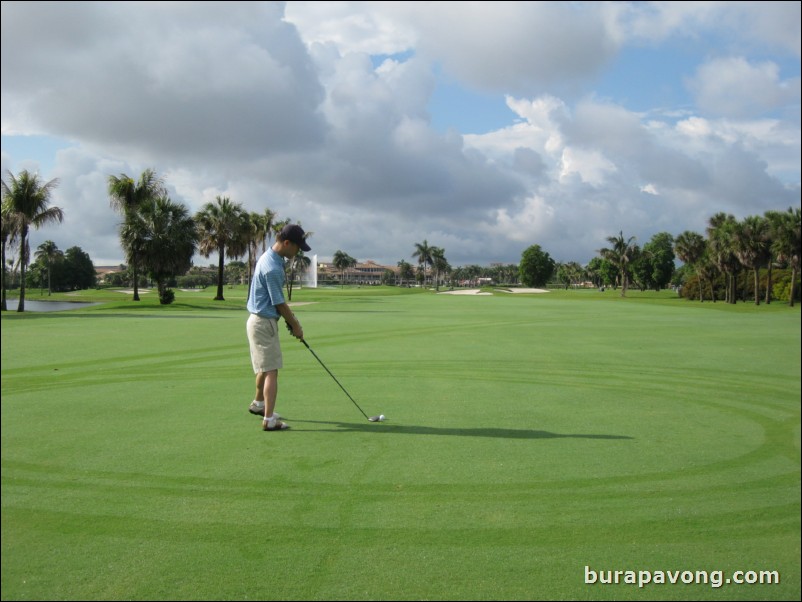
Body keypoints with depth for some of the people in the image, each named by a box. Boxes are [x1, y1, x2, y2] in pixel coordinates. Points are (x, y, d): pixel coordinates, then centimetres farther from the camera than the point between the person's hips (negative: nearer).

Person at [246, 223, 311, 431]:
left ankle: (258, 404, 40)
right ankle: (269, 419, -9)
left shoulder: (271, 256, 7)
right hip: (264, 322, -10)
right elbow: (279, 304, -17)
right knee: (271, 370, -9)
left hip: (260, 320, 10)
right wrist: (295, 325, -5)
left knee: (265, 367, 24)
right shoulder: (272, 268, -25)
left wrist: (290, 318, 12)